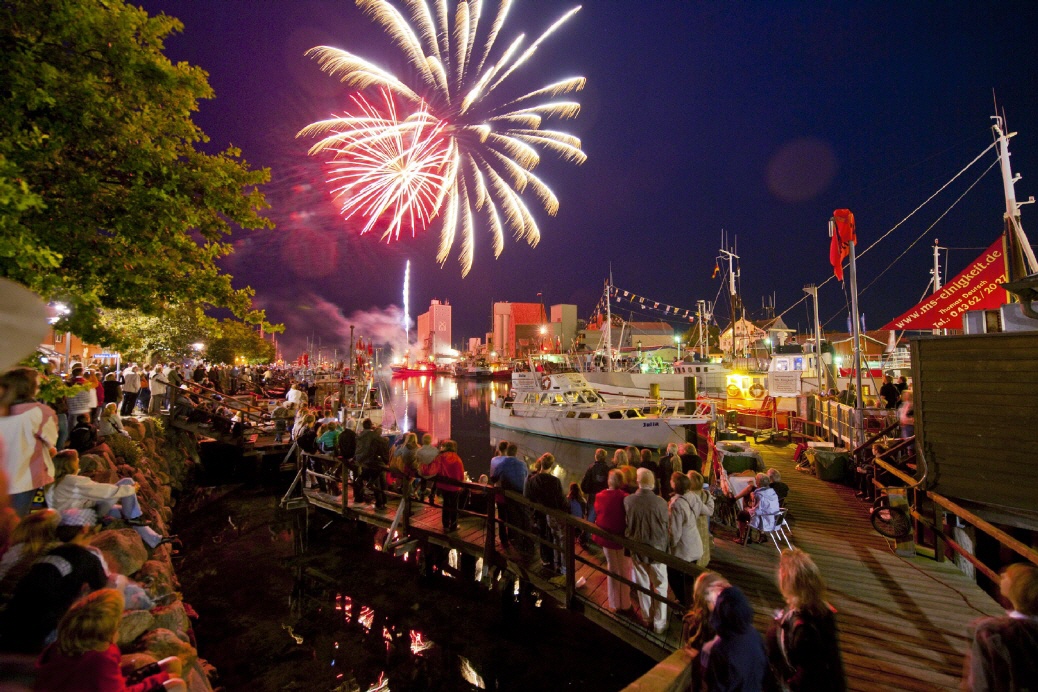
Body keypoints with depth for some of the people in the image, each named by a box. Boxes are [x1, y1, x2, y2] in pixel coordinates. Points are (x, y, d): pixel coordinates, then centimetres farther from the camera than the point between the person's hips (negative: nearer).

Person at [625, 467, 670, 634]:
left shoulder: (628, 500, -16)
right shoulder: (660, 502, -22)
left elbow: (627, 525, -3)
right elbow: (665, 527, -8)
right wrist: (665, 547, 8)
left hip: (637, 549, 2)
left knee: (642, 585, 20)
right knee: (660, 587, 17)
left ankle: (647, 619, 37)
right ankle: (659, 624, 27)